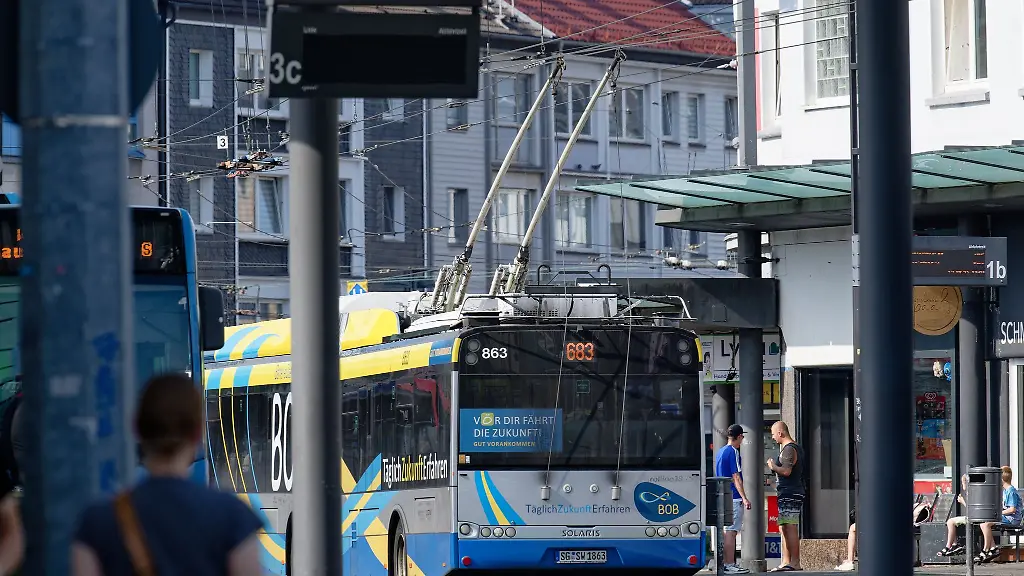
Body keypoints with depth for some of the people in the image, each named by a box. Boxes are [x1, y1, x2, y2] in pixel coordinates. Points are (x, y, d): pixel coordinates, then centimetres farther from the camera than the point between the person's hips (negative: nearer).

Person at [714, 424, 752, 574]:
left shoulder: (720, 452, 16)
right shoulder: (733, 452, -12)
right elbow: (736, 477, -17)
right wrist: (744, 498, -19)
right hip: (734, 498, -9)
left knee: (728, 531, 13)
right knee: (731, 531, -8)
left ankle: (726, 563, 15)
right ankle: (729, 565, -9)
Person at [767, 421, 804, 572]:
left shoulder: (789, 449, -13)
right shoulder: (796, 447, 21)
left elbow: (786, 471, -25)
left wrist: (773, 466, -10)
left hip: (789, 494, -11)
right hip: (787, 494, 11)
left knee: (790, 528, -13)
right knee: (784, 529, 13)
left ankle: (795, 563, -16)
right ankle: (786, 562, 15)